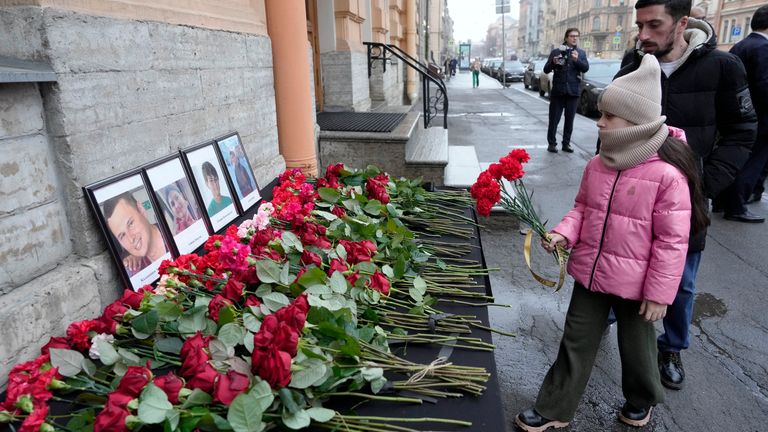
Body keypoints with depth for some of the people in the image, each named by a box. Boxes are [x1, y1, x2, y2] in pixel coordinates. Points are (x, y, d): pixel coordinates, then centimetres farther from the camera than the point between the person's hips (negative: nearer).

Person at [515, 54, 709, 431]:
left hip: (634, 283, -4)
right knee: (575, 344, 14)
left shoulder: (667, 174, -20)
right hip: (590, 273, 5)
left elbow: (672, 240, -16)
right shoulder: (597, 165, -2)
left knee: (636, 347, 19)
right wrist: (564, 233, -8)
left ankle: (641, 399, 49)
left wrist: (659, 293, -13)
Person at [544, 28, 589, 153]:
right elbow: (546, 70, 2)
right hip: (558, 90, -2)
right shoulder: (556, 51, 4)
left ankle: (566, 143, 14)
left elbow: (586, 68, -3)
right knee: (554, 119, 0)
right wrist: (553, 62, -19)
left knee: (569, 119, 6)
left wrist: (576, 60, -20)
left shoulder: (581, 53, 11)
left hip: (573, 91, 2)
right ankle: (551, 143, 8)